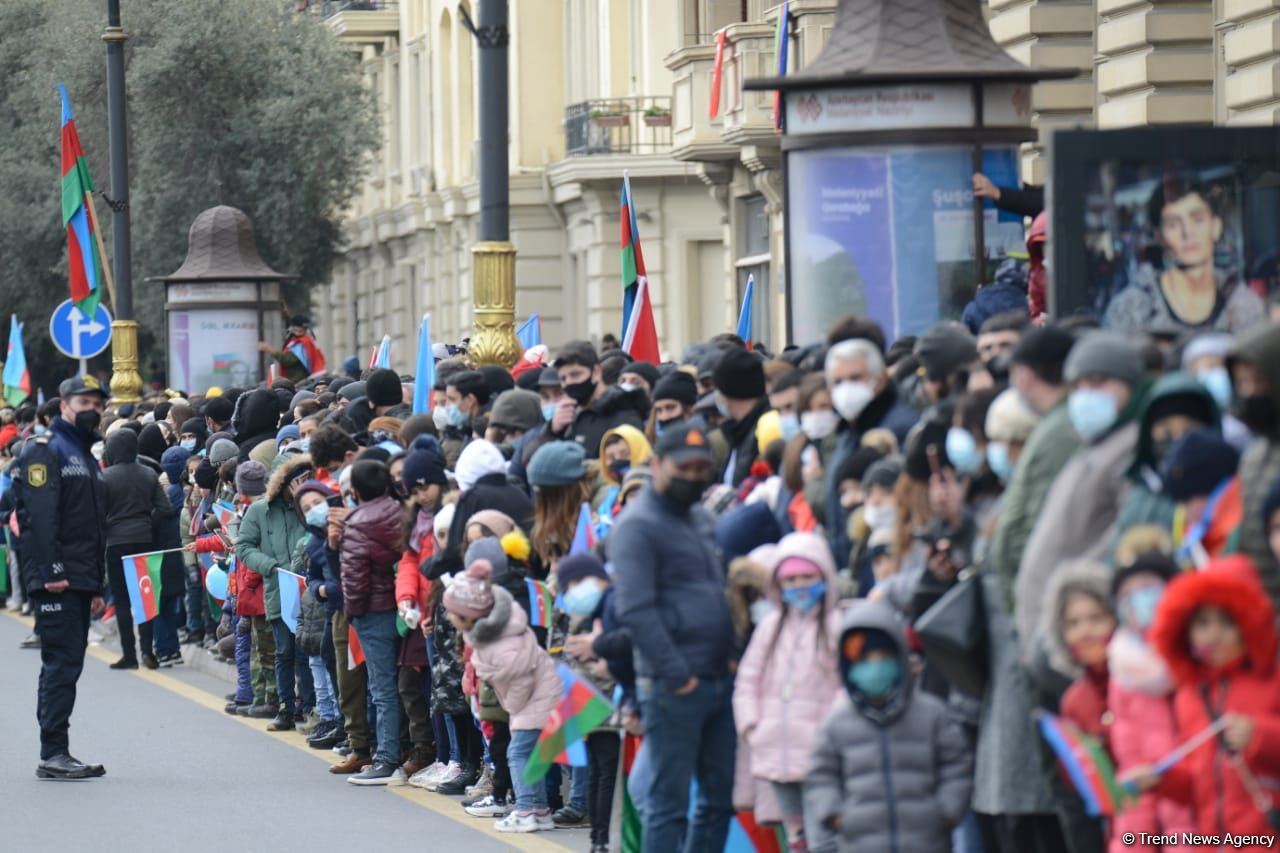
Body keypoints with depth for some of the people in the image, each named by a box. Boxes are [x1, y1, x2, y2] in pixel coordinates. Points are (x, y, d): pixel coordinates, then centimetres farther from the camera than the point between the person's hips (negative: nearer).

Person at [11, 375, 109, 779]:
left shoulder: (87, 458, 22)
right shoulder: (43, 451, -7)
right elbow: (38, 515, -17)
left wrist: (98, 586, 22)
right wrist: (51, 570, -23)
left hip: (80, 582, 9)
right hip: (56, 580, -9)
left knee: (65, 665, 10)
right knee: (62, 663, -12)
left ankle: (55, 754, 13)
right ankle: (53, 754, -13)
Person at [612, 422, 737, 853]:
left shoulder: (700, 516, 17)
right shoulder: (637, 525, -9)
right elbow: (635, 610, -18)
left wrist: (733, 657, 13)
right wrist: (675, 674, -20)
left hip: (720, 679, 8)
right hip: (673, 687, -8)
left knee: (720, 795, 10)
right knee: (669, 799, -4)